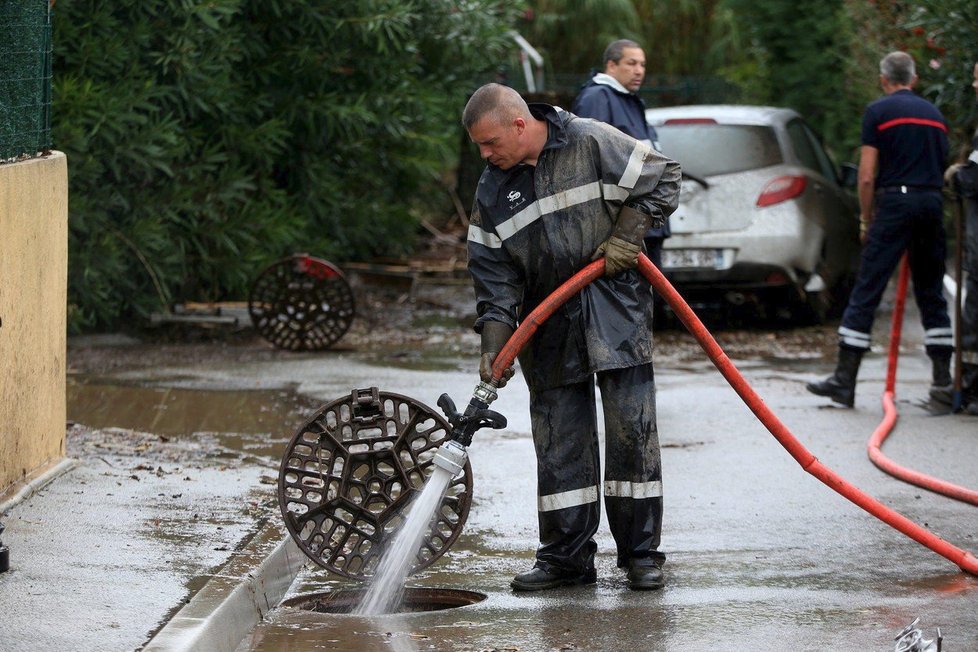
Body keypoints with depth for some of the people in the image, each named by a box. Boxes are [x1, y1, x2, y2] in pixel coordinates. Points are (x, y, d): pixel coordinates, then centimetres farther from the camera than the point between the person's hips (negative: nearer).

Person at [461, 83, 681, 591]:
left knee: (631, 429, -4)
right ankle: (565, 557, 11)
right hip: (549, 329, 4)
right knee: (558, 443, 3)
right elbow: (493, 272, 5)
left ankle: (641, 554, 3)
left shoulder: (593, 144, -8)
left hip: (615, 309, -4)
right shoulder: (493, 191, 5)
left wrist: (625, 237, -9)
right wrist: (493, 343, -5)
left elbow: (662, 179, -1)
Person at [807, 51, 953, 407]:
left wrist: (866, 220, 6)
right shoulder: (934, 113, 16)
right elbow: (943, 167, 16)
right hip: (932, 204, 5)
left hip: (895, 203, -5)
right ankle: (943, 378, 11)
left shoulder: (878, 111, 1)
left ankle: (845, 379, -8)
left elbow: (867, 175, -4)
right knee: (931, 293, 13)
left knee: (866, 292, -4)